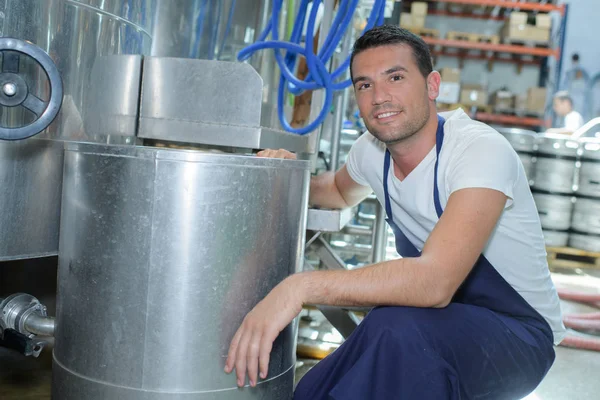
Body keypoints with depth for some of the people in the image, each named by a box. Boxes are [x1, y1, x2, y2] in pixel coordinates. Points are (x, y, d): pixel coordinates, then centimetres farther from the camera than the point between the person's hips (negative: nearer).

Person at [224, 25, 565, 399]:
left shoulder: (480, 149, -25)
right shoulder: (372, 150, -3)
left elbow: (436, 282, -39)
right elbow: (342, 191, 22)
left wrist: (301, 286, -45)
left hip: (520, 336, -5)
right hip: (439, 325, 6)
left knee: (396, 325, -35)